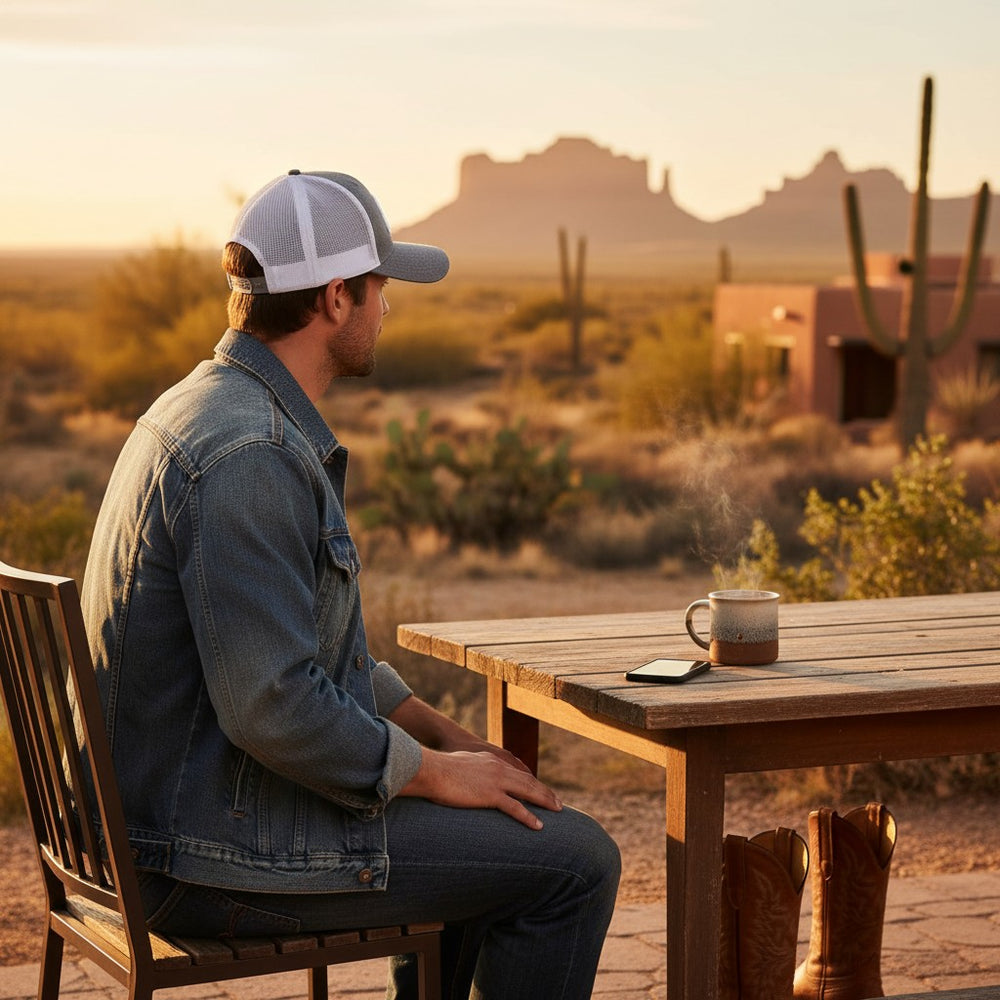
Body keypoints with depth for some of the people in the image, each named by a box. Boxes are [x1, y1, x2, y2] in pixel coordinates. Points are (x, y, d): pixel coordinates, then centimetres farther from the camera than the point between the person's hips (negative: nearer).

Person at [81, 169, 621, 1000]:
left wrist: (448, 737, 15)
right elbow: (273, 704, -29)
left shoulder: (211, 406, 11)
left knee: (487, 828, 28)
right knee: (572, 861, -6)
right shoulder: (248, 455, -24)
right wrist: (431, 771, -14)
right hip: (222, 851, -11)